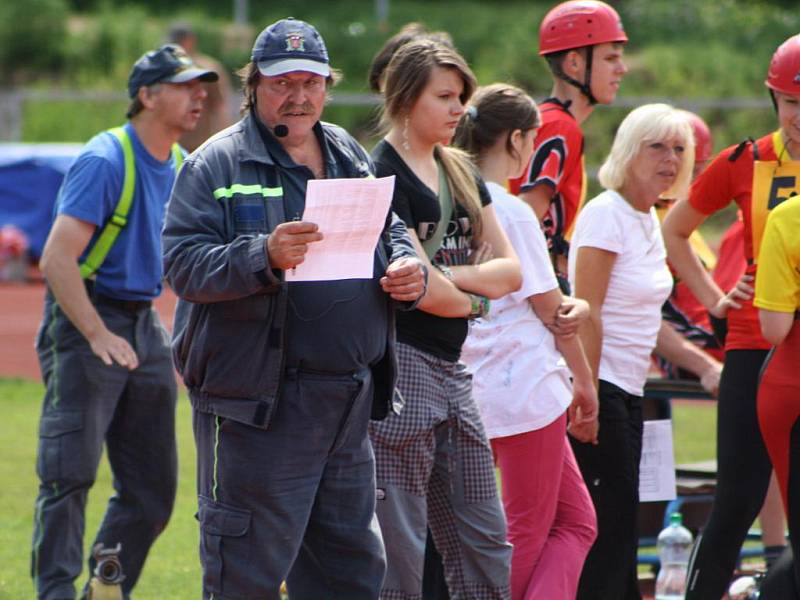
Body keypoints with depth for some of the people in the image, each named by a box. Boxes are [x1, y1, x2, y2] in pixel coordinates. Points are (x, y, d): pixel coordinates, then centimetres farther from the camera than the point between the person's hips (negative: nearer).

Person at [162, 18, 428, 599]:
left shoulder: (351, 156, 16)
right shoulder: (216, 164, -4)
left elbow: (392, 235, 25)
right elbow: (183, 263, -14)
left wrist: (407, 270, 1)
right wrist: (264, 256, -30)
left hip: (351, 399, 7)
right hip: (258, 402, -7)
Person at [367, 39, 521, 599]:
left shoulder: (460, 171, 15)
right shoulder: (383, 174, -10)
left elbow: (512, 270, 8)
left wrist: (448, 276, -9)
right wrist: (475, 300, 1)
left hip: (452, 366, 8)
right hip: (403, 362, -8)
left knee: (484, 543, 9)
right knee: (399, 550, -6)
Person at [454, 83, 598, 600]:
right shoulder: (513, 213, -15)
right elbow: (550, 307, -10)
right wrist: (585, 379, 2)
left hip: (480, 390, 7)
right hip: (528, 387, -7)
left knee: (577, 520, 13)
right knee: (528, 531, 2)